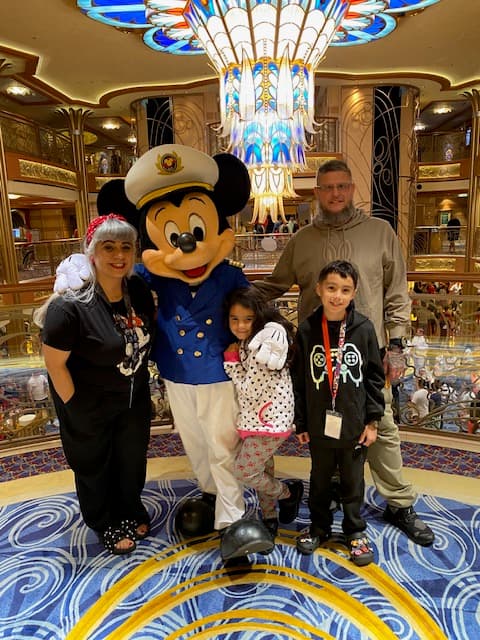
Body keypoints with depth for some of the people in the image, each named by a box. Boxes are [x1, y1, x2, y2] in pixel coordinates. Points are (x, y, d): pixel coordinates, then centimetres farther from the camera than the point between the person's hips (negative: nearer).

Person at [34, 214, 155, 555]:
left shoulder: (138, 289, -11)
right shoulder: (70, 305, -29)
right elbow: (55, 363, -20)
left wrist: (140, 380, 9)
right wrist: (76, 408, -12)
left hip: (134, 399, 5)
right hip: (90, 406, -5)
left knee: (133, 457, 24)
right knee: (94, 464, 20)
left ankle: (131, 510, 53)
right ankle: (106, 524, 47)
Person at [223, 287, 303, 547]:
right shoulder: (249, 342, 4)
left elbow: (250, 390, -21)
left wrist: (231, 361, -14)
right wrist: (235, 359, 2)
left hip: (269, 418, -9)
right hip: (259, 417, 9)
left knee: (243, 472, 0)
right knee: (261, 470, 19)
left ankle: (288, 491, 24)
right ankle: (269, 519, 38)